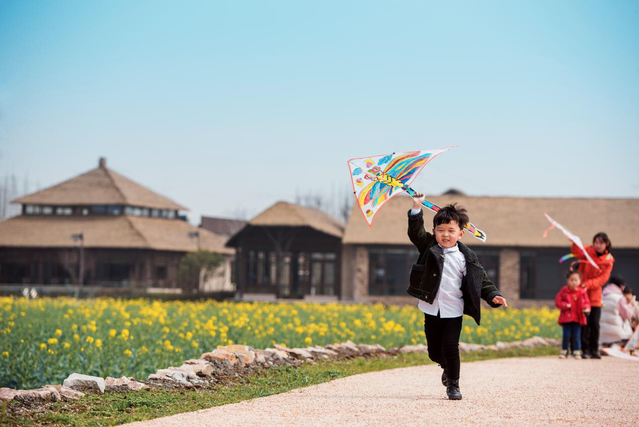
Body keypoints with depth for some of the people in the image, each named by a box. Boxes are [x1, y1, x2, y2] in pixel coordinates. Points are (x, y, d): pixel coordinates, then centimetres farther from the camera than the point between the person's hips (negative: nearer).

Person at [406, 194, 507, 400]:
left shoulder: (466, 257, -2)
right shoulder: (429, 246, 2)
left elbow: (481, 279, 1)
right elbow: (415, 233, -10)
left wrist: (493, 295, -12)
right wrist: (416, 210, -21)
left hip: (453, 311, -2)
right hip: (431, 308, 2)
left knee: (450, 347, -9)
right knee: (434, 351, 10)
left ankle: (453, 384, 7)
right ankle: (448, 368, 42)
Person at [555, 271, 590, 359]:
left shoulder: (582, 292, -1)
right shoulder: (564, 291, -2)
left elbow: (586, 302, 2)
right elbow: (557, 301, 0)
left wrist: (586, 308, -20)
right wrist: (565, 305, -17)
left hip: (577, 318, 0)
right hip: (566, 318, 0)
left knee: (576, 336, 3)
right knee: (566, 335, 2)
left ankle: (576, 351, 12)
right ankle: (564, 351, 12)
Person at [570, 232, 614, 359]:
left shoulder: (608, 260, 2)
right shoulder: (588, 251, -2)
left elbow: (603, 279, -6)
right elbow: (577, 252, -24)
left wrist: (589, 284, -21)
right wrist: (575, 243, -46)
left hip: (595, 296, 2)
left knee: (595, 324, 3)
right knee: (584, 323, -6)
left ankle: (594, 350, 13)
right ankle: (585, 349, -1)